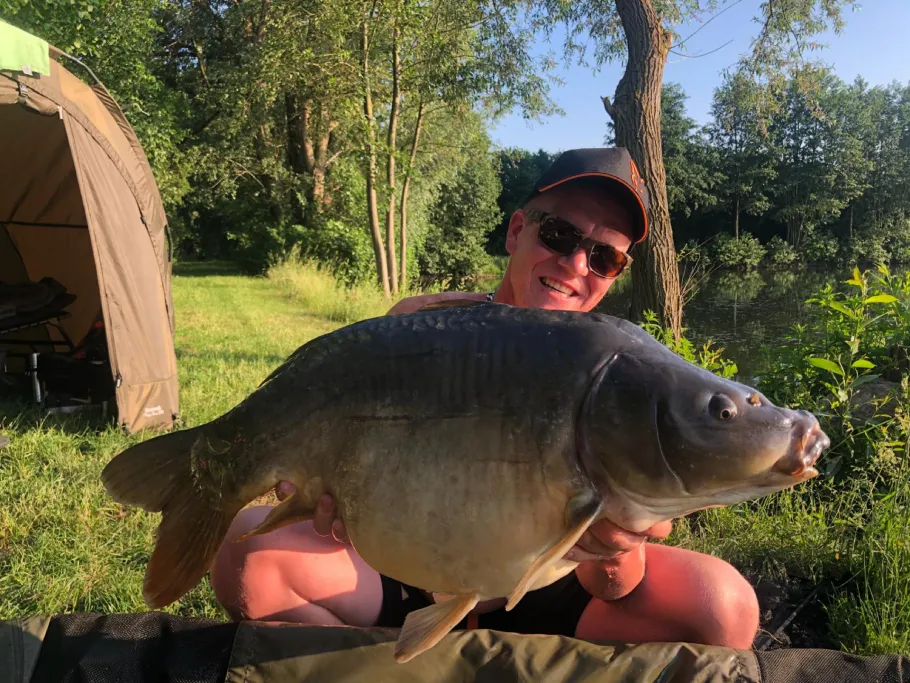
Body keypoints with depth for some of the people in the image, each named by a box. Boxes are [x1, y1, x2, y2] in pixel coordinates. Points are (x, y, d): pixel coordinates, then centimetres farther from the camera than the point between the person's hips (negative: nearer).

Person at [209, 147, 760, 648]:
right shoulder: (422, 326, -11)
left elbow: (612, 589, -15)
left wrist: (616, 550, -38)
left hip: (539, 600, 0)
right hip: (407, 586, 1)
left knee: (723, 602, -23)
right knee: (249, 550, -23)